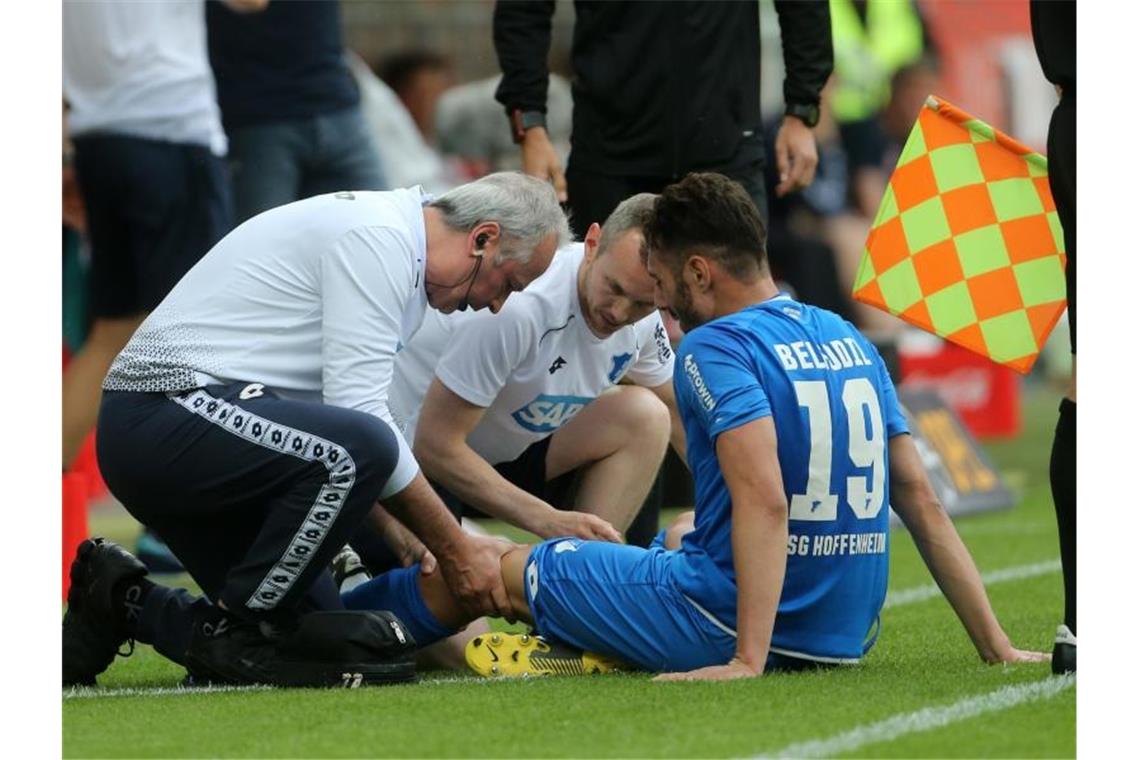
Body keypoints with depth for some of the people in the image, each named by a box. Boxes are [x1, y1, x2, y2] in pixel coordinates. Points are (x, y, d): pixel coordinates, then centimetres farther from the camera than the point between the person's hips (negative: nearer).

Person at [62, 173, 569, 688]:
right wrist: (454, 549, -14)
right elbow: (358, 412, -19)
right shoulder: (376, 237, -13)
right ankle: (228, 632, -16)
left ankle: (120, 601, 17)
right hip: (168, 410, -10)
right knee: (359, 448, -33)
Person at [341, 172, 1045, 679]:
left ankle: (348, 612, 33)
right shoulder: (851, 342, 11)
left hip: (730, 615, -7)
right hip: (847, 633, 7)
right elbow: (922, 500, 10)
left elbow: (764, 501, -25)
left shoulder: (717, 348, -12)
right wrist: (996, 645, 11)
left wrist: (749, 661, -29)